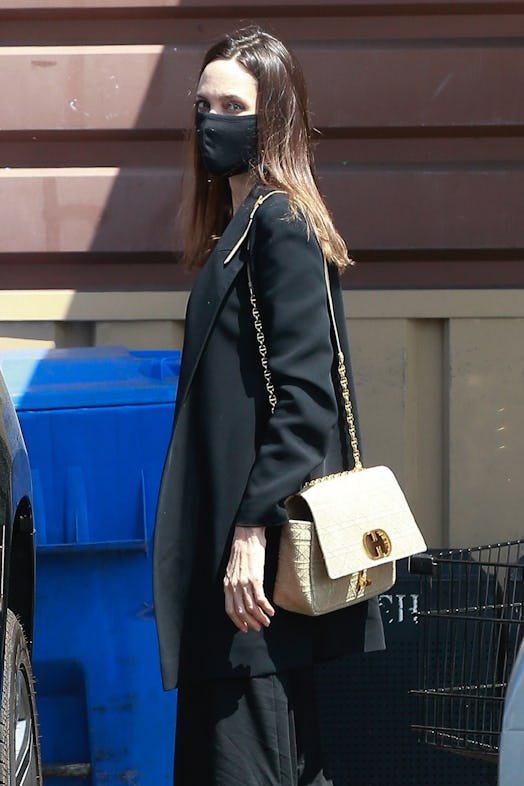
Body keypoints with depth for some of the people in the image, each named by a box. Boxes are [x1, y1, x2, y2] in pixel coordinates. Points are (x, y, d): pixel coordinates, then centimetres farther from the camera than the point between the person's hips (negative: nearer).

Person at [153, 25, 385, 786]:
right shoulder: (240, 227, 18)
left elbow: (303, 393, -18)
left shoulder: (280, 225, -10)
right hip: (234, 533, 10)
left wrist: (254, 531, -22)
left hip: (261, 556, -10)